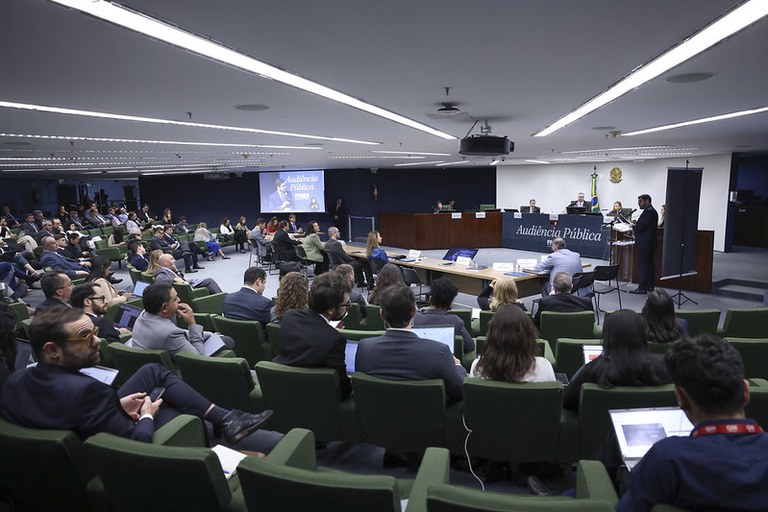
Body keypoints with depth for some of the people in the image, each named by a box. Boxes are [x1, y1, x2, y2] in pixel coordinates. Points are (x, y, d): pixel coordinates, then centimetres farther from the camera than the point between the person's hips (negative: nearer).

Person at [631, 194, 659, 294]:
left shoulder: (649, 211, -15)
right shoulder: (651, 211, 18)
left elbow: (641, 227, -21)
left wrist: (633, 226, -3)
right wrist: (636, 223, 4)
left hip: (644, 243, -11)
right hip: (649, 243, 11)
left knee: (643, 265, -8)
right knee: (649, 264, 13)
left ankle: (642, 288, -7)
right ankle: (650, 286, 19)